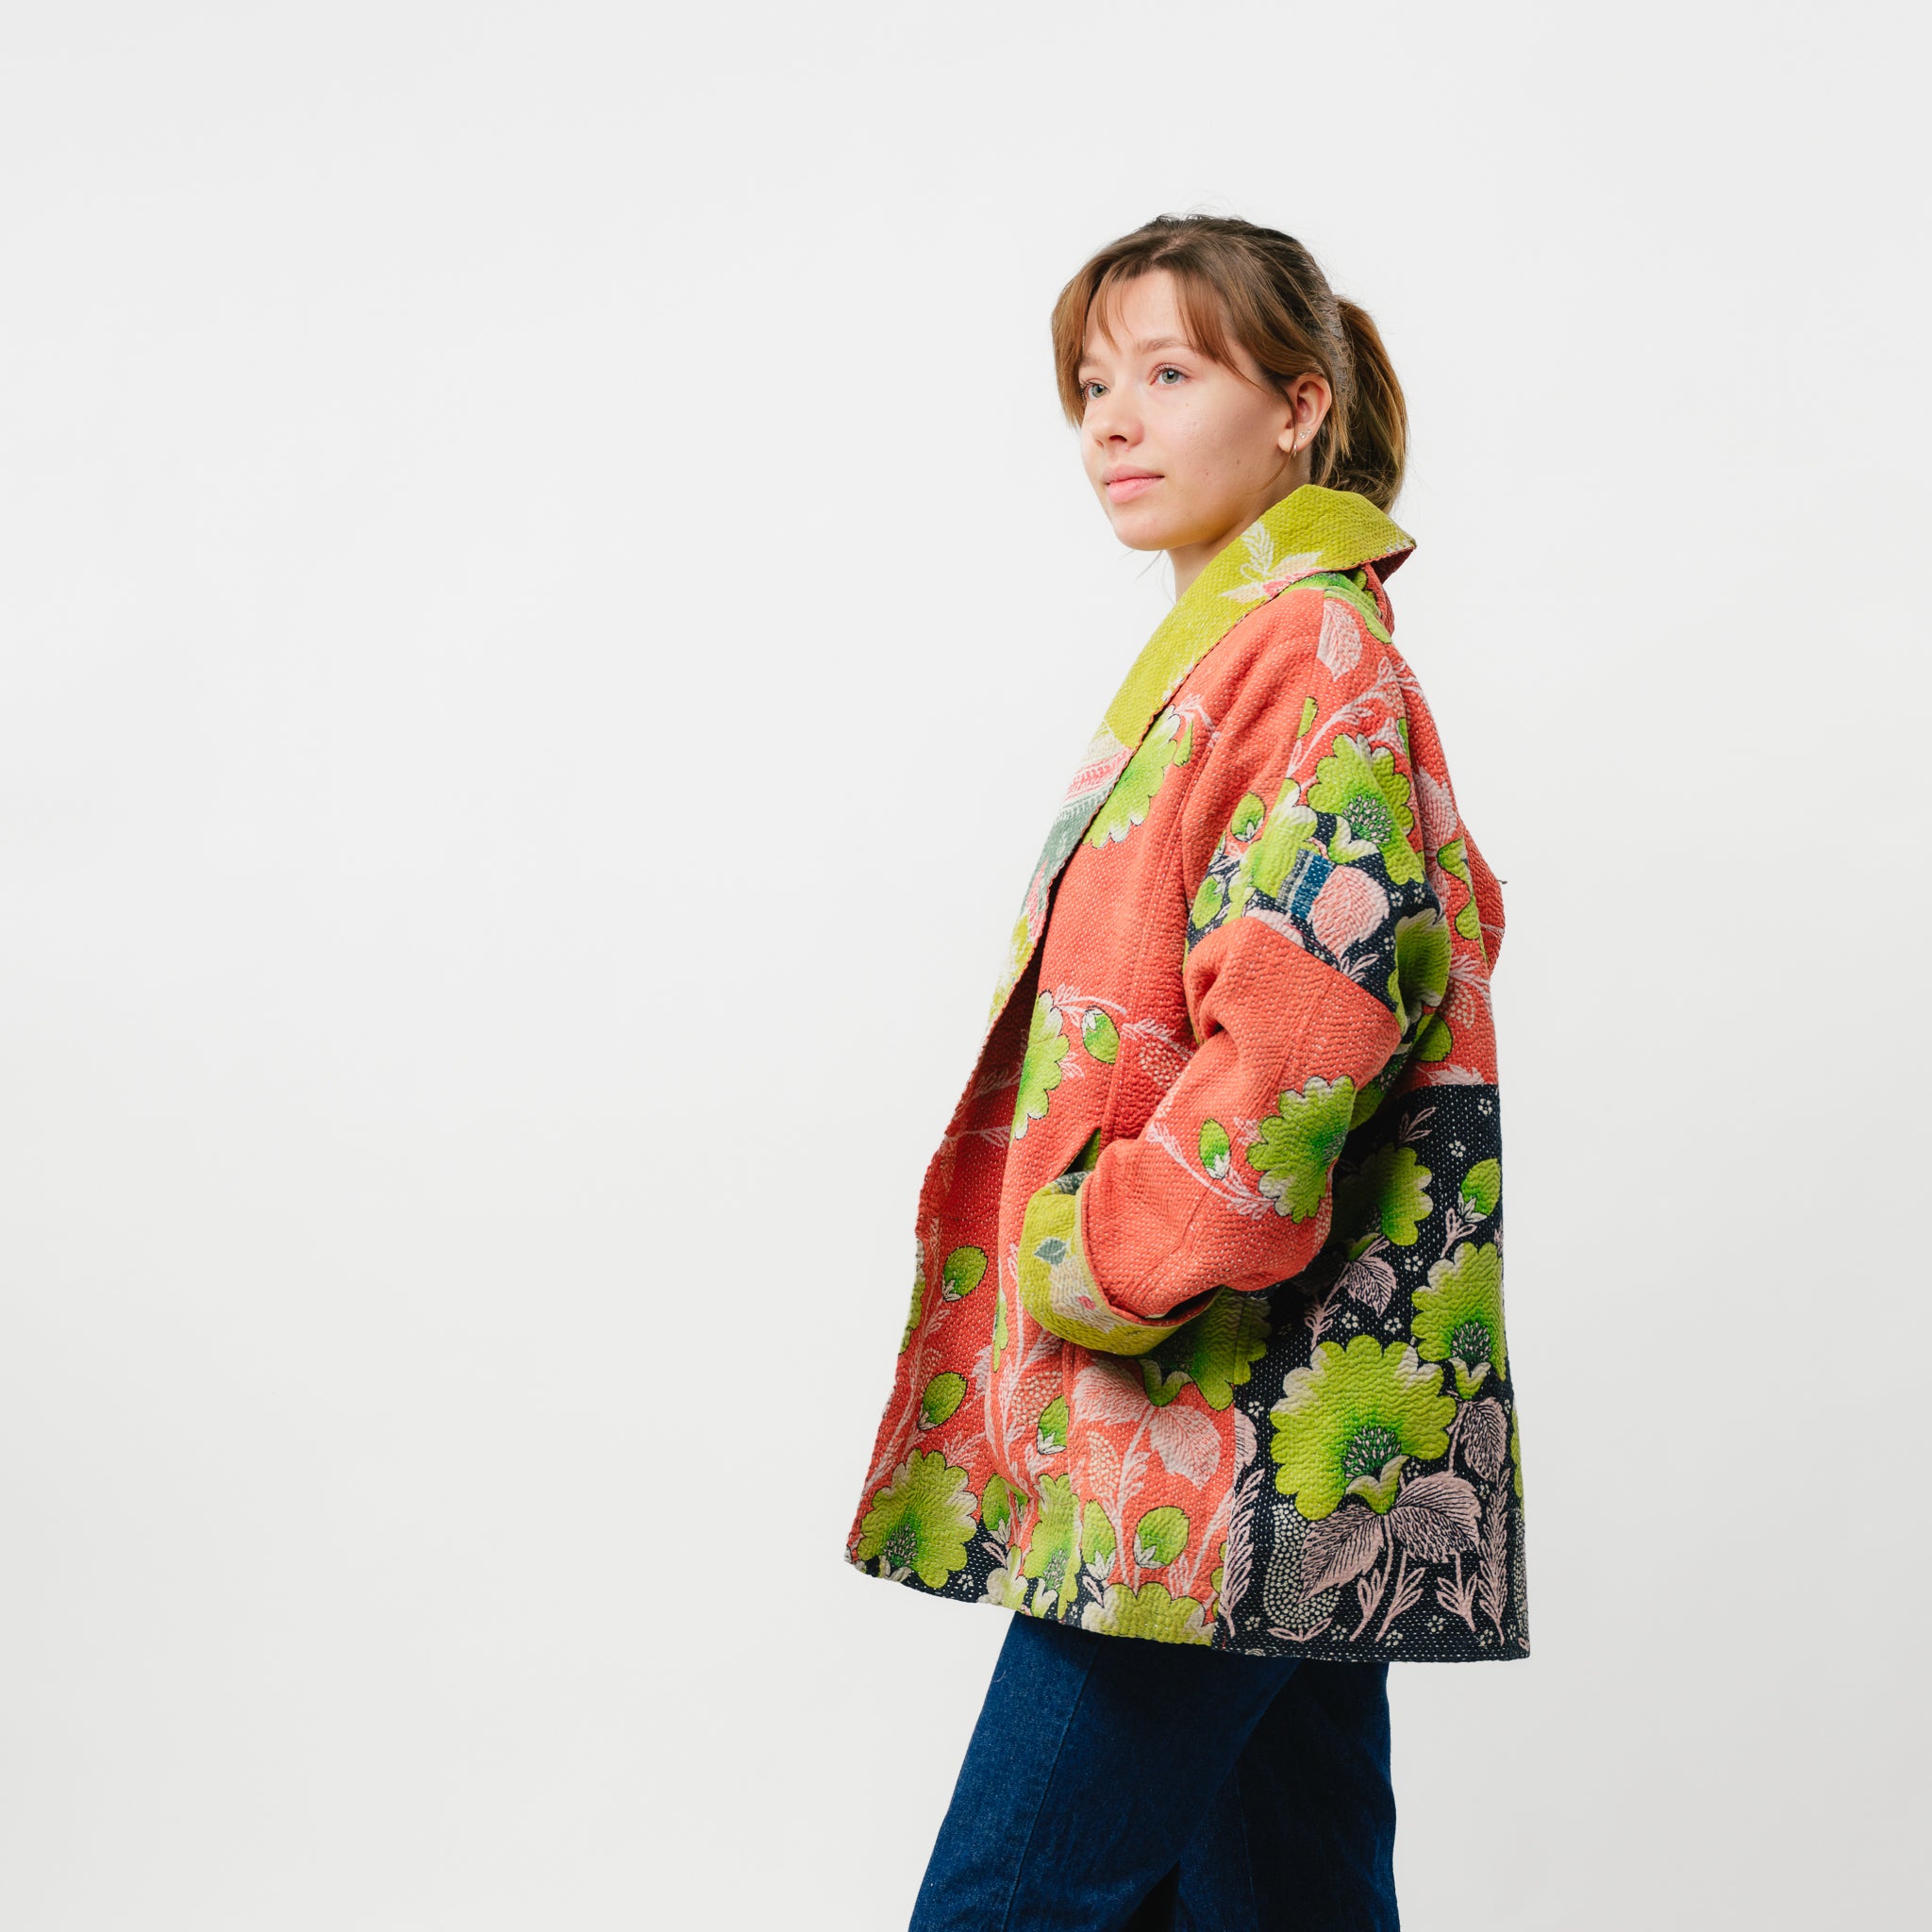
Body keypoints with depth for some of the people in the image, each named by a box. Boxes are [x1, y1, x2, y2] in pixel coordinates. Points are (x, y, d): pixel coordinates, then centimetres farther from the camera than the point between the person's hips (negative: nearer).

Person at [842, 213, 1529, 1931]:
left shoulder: (1314, 651, -11)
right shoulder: (1222, 651, 20)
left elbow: (1309, 1012, -22)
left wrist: (1106, 1263, -15)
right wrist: (1114, 1256, 17)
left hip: (1234, 1412, -10)